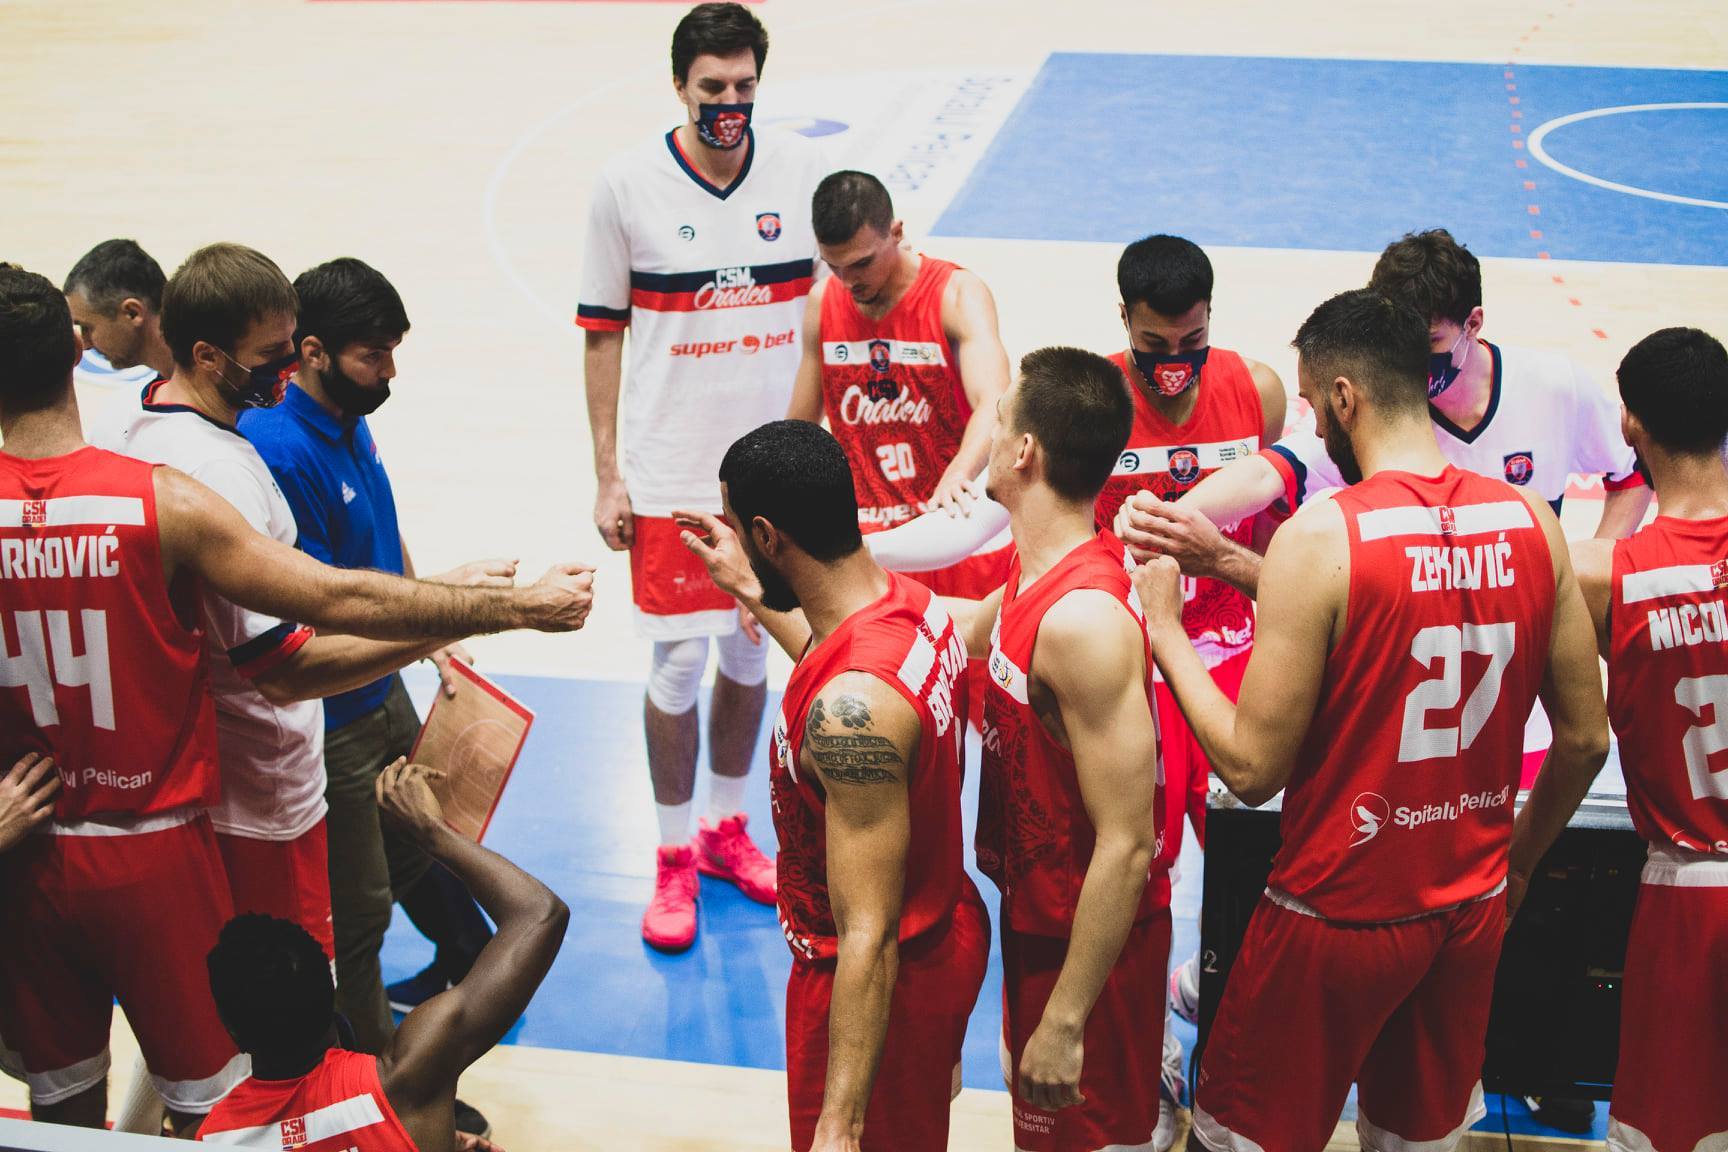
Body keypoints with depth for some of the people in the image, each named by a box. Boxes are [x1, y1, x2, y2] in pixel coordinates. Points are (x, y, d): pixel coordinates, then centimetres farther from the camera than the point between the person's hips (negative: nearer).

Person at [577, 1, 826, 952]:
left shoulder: (802, 171, -2)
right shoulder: (627, 186, -7)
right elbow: (602, 336, -1)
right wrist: (608, 477, -3)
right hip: (672, 474, -2)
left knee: (751, 655, 14)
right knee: (678, 666, 2)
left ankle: (726, 828, 33)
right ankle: (673, 857, 20)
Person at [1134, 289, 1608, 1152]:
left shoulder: (1319, 536, -21)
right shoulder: (1530, 521, -4)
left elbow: (1253, 769, -18)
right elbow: (1585, 739, 4)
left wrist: (1166, 631, -6)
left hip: (1338, 916, -5)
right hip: (1472, 910, 5)